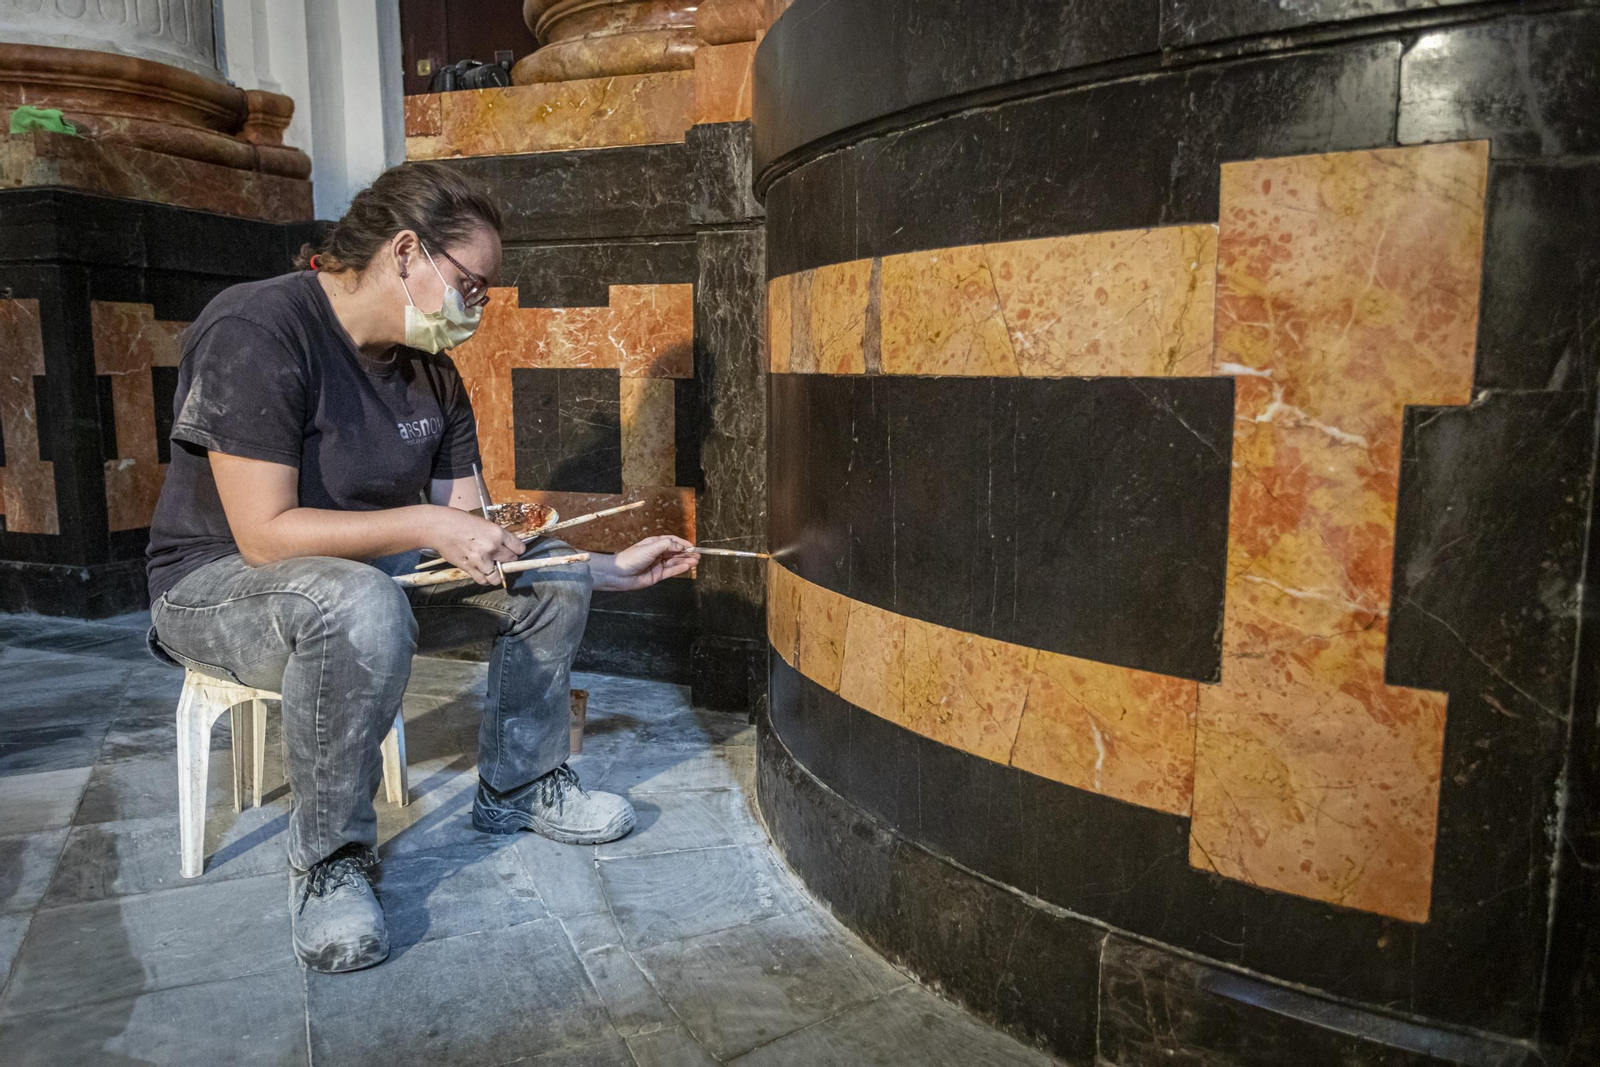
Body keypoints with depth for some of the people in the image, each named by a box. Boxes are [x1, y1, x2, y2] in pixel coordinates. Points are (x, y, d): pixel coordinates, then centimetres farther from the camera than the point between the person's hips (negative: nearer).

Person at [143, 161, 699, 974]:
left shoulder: (431, 374, 1)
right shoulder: (253, 331, -22)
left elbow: (472, 541, 1)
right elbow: (266, 533, -27)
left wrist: (616, 568, -5)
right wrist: (425, 523, -29)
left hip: (370, 572, 8)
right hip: (217, 584, -7)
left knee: (551, 575, -4)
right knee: (362, 605, -40)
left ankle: (517, 786, 11)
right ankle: (328, 861, -18)